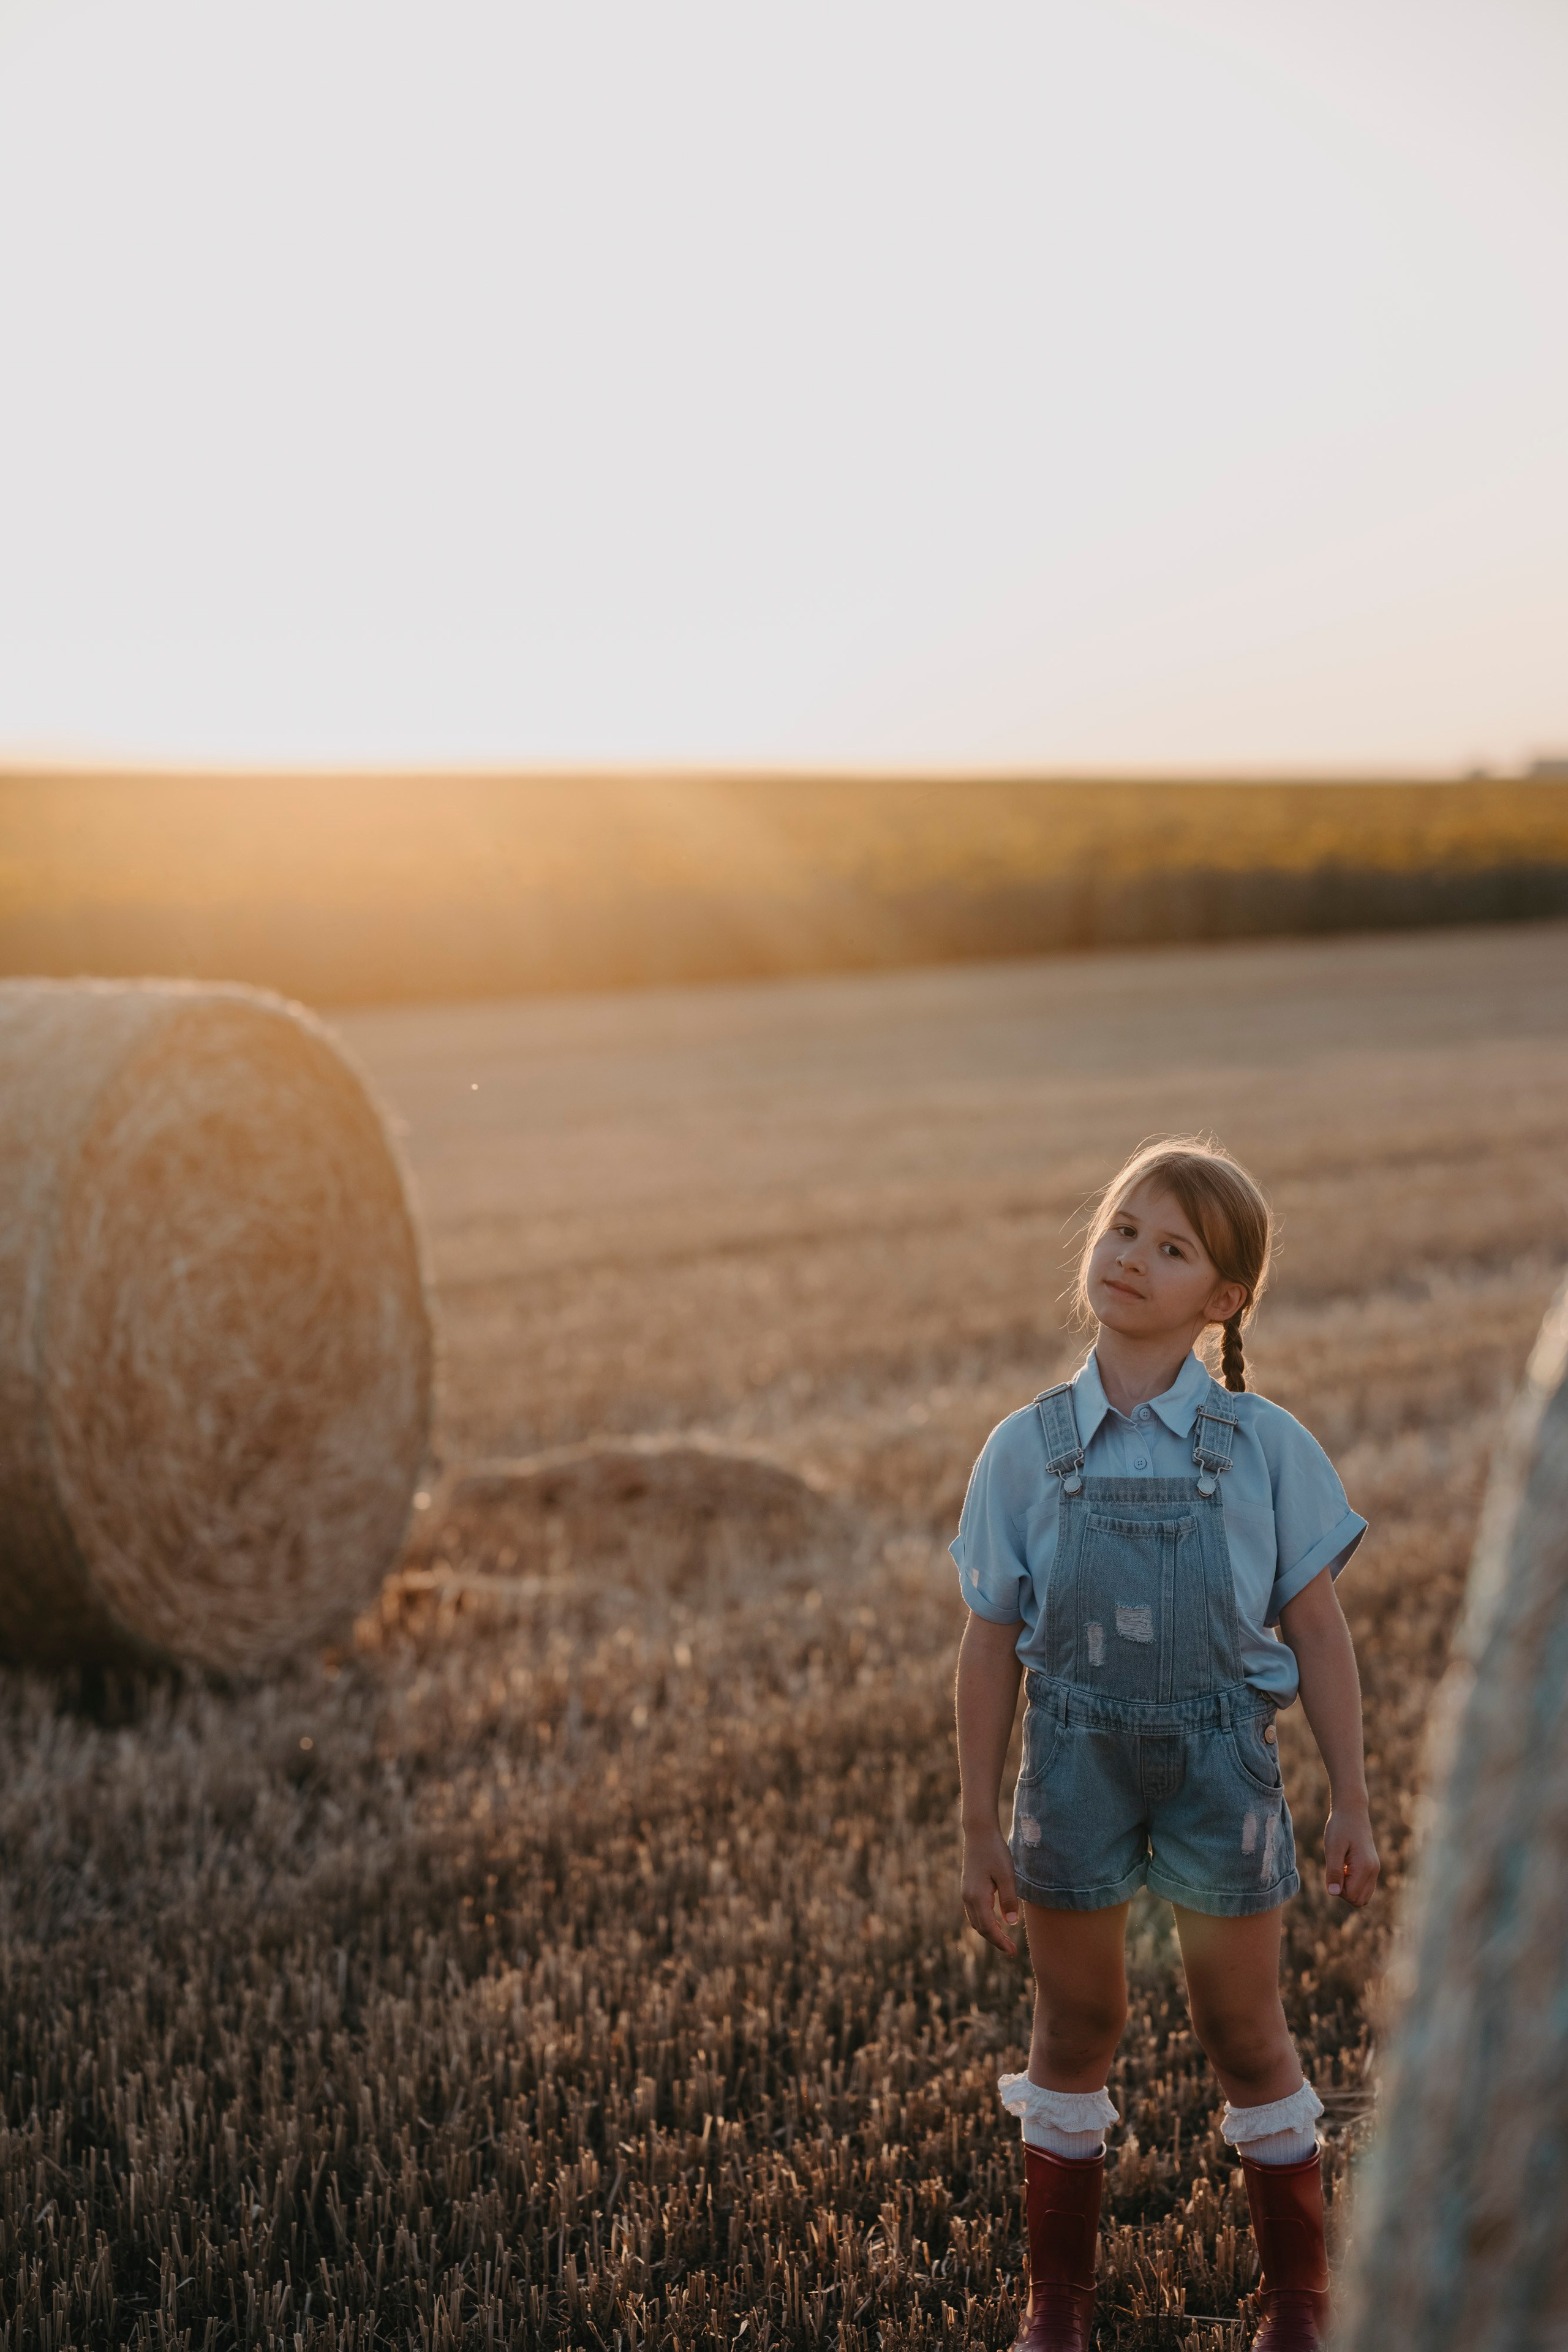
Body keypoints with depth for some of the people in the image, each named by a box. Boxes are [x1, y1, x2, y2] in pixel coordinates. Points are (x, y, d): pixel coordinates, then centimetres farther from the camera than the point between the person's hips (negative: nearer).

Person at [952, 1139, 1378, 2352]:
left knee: (1243, 2032, 11)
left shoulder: (1264, 1447, -6)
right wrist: (982, 1826, 1)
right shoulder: (1026, 1451, -4)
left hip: (1219, 1759, -1)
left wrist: (1352, 1805, 0)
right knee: (1075, 2030, 14)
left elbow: (1318, 1633, -1)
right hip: (1076, 1759, 1)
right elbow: (993, 1647, 0)